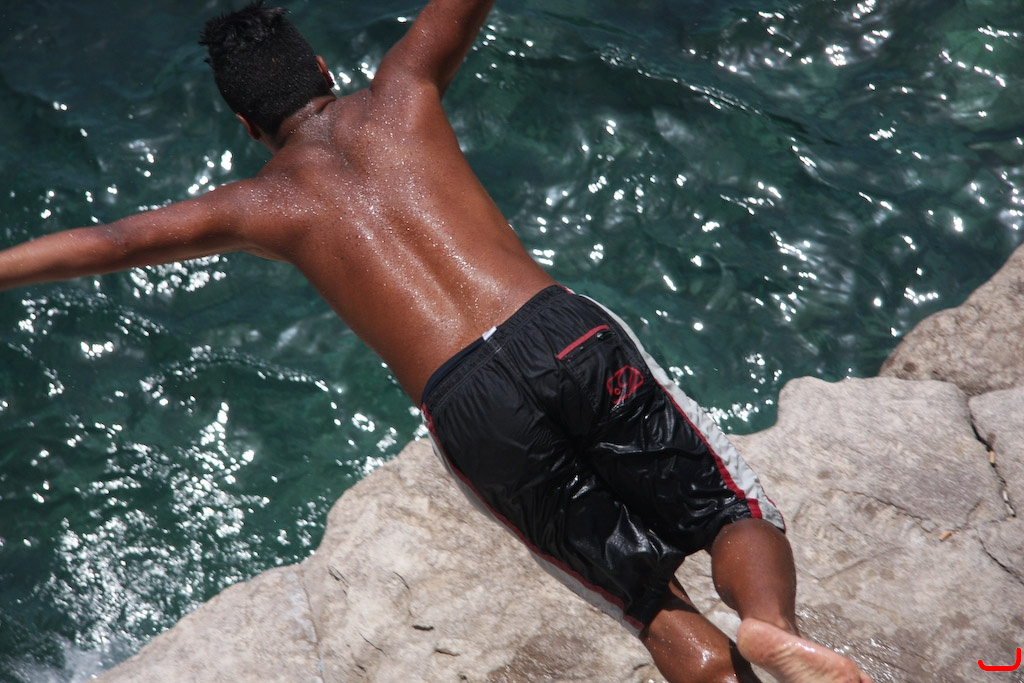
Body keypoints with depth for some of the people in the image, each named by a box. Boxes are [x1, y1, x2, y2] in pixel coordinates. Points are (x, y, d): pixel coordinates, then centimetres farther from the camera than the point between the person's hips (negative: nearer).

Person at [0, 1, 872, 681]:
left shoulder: (261, 203, 16)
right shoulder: (401, 93, 18)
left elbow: (111, 241, 18)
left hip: (470, 411, -1)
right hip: (565, 335, 1)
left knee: (663, 612, 13)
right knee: (739, 514, 12)